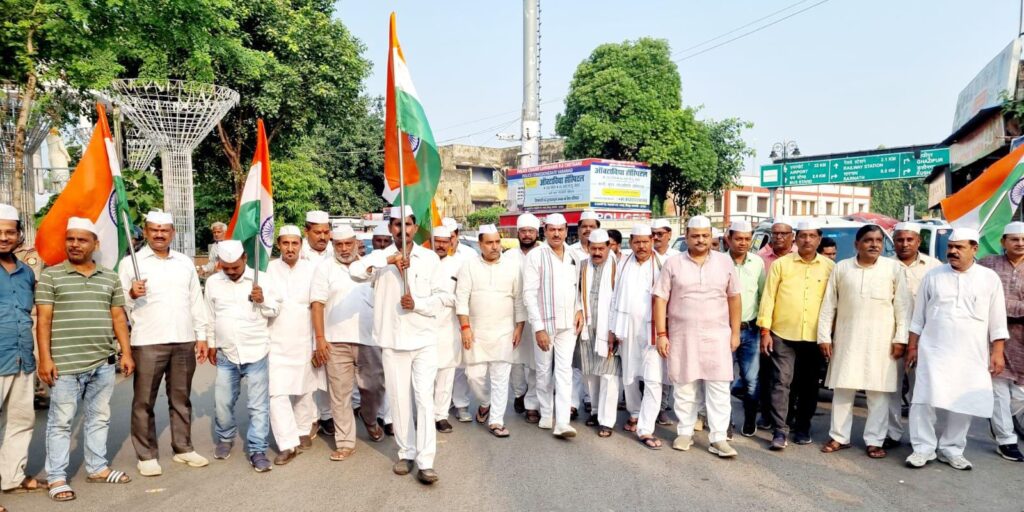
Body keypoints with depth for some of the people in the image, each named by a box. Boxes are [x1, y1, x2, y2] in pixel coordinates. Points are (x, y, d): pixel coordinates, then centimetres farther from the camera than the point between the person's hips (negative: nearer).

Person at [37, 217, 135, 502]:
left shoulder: (110, 278, 10)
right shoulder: (51, 276, 0)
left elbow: (119, 318, 11)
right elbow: (43, 320, -4)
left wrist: (126, 353, 6)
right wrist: (45, 358, -11)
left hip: (103, 363, 4)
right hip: (65, 364, -4)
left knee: (99, 417, 13)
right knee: (61, 421, 3)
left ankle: (97, 467, 26)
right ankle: (56, 478, 14)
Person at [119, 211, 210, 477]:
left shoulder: (185, 262, 13)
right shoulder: (130, 263, 1)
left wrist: (201, 336, 10)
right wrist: (131, 294, -23)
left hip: (184, 341, 4)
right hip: (147, 343, -3)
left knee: (181, 398, 11)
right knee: (144, 401, 2)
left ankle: (183, 448, 22)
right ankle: (146, 455, 14)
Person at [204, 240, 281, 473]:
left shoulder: (261, 279, -4)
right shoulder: (213, 282, 4)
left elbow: (276, 309, 1)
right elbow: (210, 316, 13)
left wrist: (263, 300, -18)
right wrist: (211, 344, 14)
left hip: (256, 353, -3)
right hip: (226, 354, 3)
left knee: (258, 405, 0)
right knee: (222, 402, 13)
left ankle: (257, 450, 9)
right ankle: (225, 438, 38)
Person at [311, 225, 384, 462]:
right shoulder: (325, 267, 3)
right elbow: (317, 304, -2)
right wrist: (320, 338, -9)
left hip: (369, 340, 2)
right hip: (336, 342, -2)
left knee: (374, 387, 6)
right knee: (340, 394, 4)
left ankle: (369, 419, 37)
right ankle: (345, 442, 16)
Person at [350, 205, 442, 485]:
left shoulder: (430, 258, 3)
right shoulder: (381, 257, 1)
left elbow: (440, 300, 2)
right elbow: (355, 270, -19)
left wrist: (416, 304, -16)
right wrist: (388, 259, -30)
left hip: (424, 339, 0)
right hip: (392, 341, 1)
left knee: (424, 398, -5)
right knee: (399, 399, 9)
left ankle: (425, 462, -1)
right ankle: (406, 453, 25)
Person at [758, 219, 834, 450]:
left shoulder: (829, 267, 5)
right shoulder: (780, 264, 1)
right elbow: (768, 297, -1)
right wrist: (765, 330, -6)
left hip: (815, 337, 2)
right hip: (783, 335, -1)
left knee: (808, 385, 11)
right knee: (781, 382, -2)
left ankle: (802, 428, 26)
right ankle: (779, 431, 3)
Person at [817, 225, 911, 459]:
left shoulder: (894, 268, 1)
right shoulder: (841, 268, 4)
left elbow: (903, 306, 1)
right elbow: (828, 305, 5)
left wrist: (900, 338, -5)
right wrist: (824, 336, 1)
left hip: (880, 340, -1)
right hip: (847, 338, 1)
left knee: (878, 391, 3)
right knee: (842, 388, 7)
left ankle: (874, 440, 14)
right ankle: (839, 437, 17)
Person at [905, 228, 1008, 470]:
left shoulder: (989, 278, 4)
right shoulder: (933, 276, 4)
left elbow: (997, 321, 5)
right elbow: (918, 315, 8)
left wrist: (997, 353, 0)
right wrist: (912, 346, 5)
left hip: (971, 355, 1)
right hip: (933, 351, -1)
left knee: (964, 403, 6)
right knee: (925, 399, -6)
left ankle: (951, 449, 21)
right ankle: (923, 448, 5)